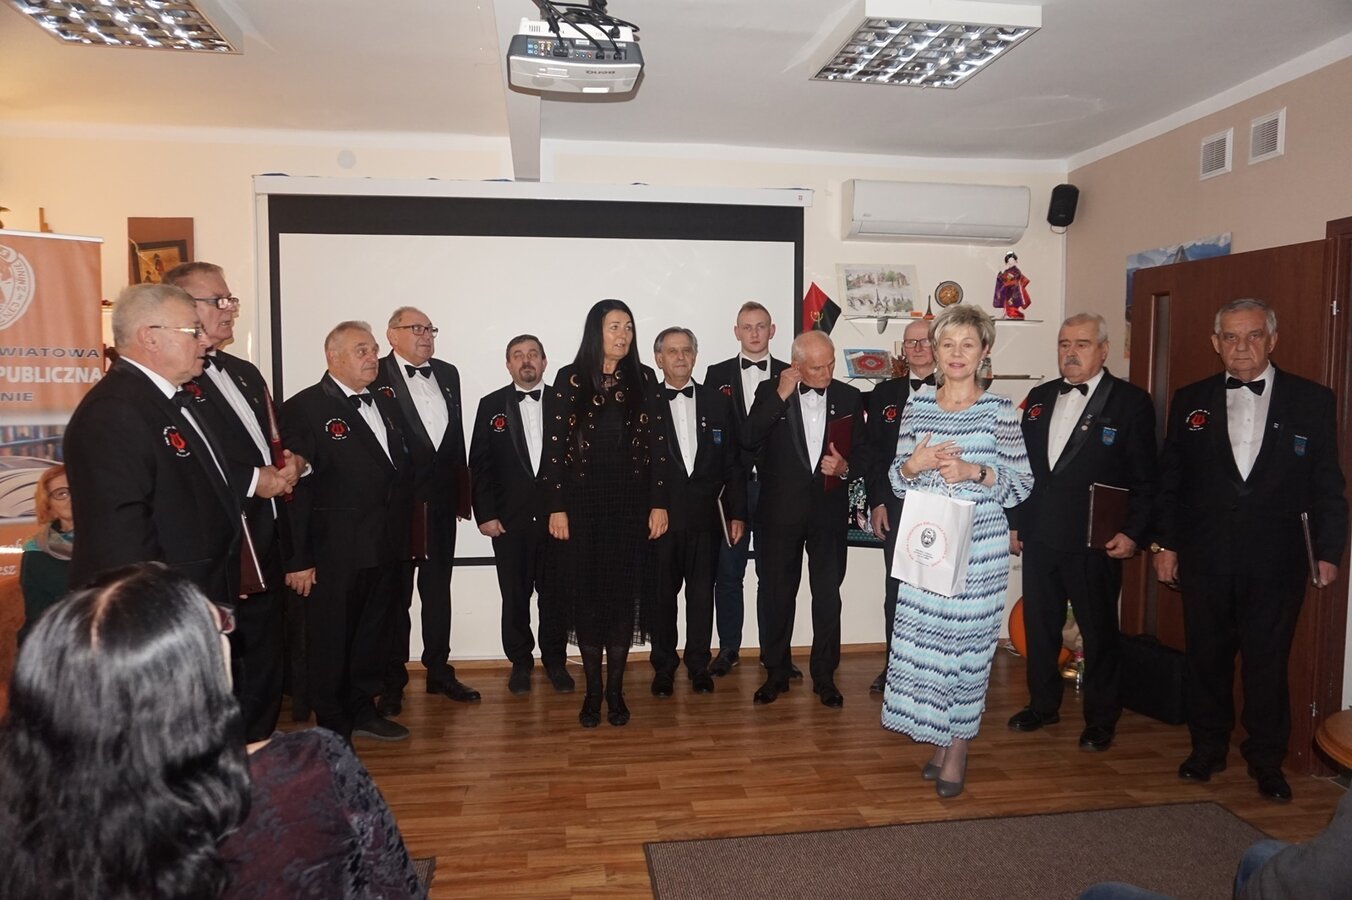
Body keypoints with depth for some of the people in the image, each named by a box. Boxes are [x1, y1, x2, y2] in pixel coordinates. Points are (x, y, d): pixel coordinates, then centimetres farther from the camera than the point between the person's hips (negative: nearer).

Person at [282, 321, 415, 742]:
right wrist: (299, 558, -15)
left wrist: (402, 534, 9)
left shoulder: (386, 404, 12)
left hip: (386, 549, 7)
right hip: (335, 553, -7)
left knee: (376, 632, 17)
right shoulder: (304, 408, -9)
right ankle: (334, 727, 24)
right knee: (330, 640, 7)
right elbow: (296, 487, -13)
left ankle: (364, 711, 34)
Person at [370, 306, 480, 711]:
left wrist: (462, 488, 9)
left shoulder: (448, 374, 11)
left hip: (441, 499, 6)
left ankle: (439, 670, 27)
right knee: (395, 593, 7)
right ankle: (392, 680, 20)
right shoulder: (375, 376, -8)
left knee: (438, 588, 14)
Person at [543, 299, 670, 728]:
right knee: (587, 595, 5)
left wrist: (659, 503, -3)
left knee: (624, 594, 5)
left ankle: (616, 689, 19)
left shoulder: (643, 379, 4)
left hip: (631, 503, 1)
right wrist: (556, 508, -7)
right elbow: (554, 446, -3)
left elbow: (658, 443, 2)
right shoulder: (570, 379, -1)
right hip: (583, 502, -1)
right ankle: (592, 691, 19)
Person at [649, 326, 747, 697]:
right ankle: (664, 667, 23)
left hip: (705, 516, 2)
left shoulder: (718, 402, 7)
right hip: (659, 514, -1)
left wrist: (737, 513, 3)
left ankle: (699, 665, 24)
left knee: (702, 593, 9)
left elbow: (733, 462, 7)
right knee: (662, 593, 8)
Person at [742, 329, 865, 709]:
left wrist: (845, 468, -14)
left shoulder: (849, 397, 3)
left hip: (830, 510, 1)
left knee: (828, 594, 8)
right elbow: (748, 442, -15)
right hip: (781, 510, -1)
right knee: (776, 593, 9)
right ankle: (776, 673, 24)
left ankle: (824, 676, 23)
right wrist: (780, 396, -19)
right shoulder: (770, 391, -2)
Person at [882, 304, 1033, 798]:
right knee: (921, 641, 5)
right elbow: (897, 481, 10)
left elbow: (1022, 484, -2)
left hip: (979, 549, -3)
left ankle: (958, 748, 23)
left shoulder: (999, 411, -2)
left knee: (969, 642, 4)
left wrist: (975, 471, -17)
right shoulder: (916, 407, 6)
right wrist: (914, 464, -11)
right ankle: (939, 740, 26)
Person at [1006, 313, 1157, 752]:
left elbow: (1145, 478, -6)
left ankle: (1101, 719, 24)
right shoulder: (1039, 398, 10)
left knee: (1098, 632, 8)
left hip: (1094, 543, -5)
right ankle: (1043, 704, 31)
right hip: (1039, 538, 5)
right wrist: (1014, 522, 10)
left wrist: (1133, 532, -13)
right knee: (1039, 625, 14)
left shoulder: (1131, 401, -5)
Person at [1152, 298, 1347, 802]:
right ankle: (1208, 749, 27)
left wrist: (1328, 551, -2)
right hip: (1204, 557, 1)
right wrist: (1165, 543, 4)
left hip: (1275, 560, -1)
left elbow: (1328, 486, 2)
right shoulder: (1190, 401, 5)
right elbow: (1170, 480, 6)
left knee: (1267, 663, 7)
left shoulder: (1312, 401, 2)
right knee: (1206, 658, 11)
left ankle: (1266, 761, 24)